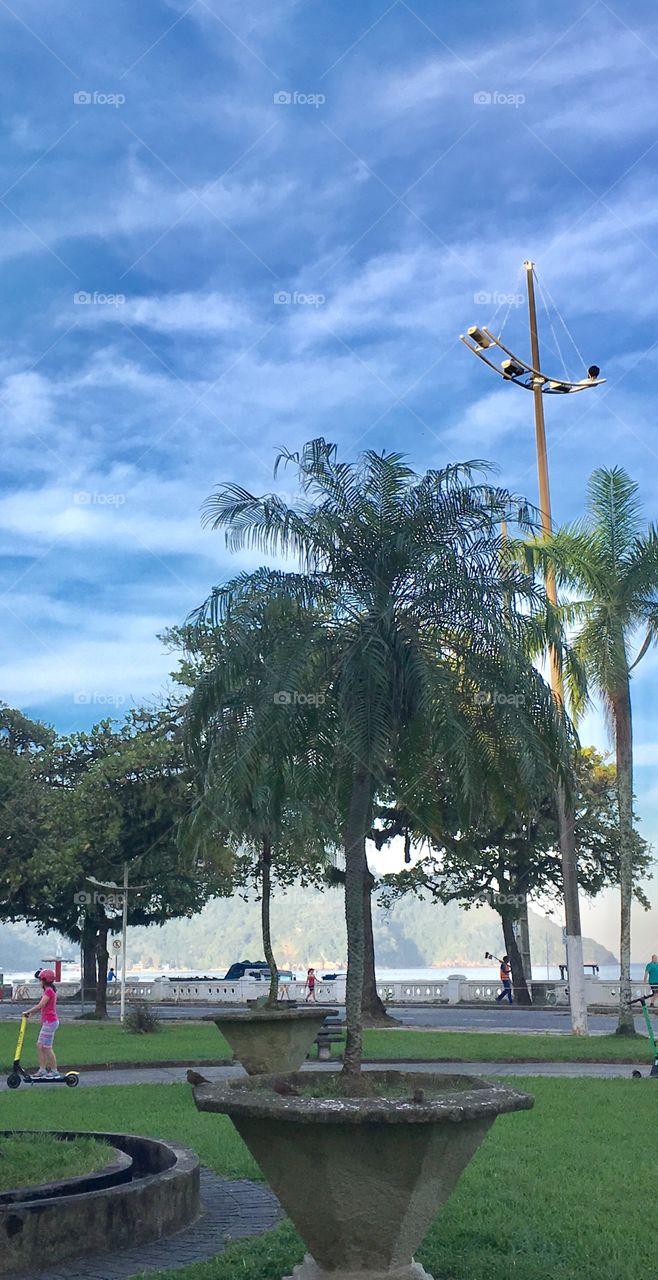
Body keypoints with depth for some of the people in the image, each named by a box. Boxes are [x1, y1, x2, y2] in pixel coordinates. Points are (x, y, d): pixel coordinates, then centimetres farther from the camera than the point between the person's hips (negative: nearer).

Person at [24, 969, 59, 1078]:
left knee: (47, 1048, -4)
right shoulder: (50, 990, 16)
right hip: (48, 1022, 10)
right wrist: (32, 1012, 9)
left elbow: (40, 1006, -20)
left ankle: (54, 1071, 2)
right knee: (40, 1046, 10)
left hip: (50, 1022, -10)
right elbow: (43, 1007, 18)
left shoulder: (48, 991, -14)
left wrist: (28, 1011, -11)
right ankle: (42, 1069, 12)